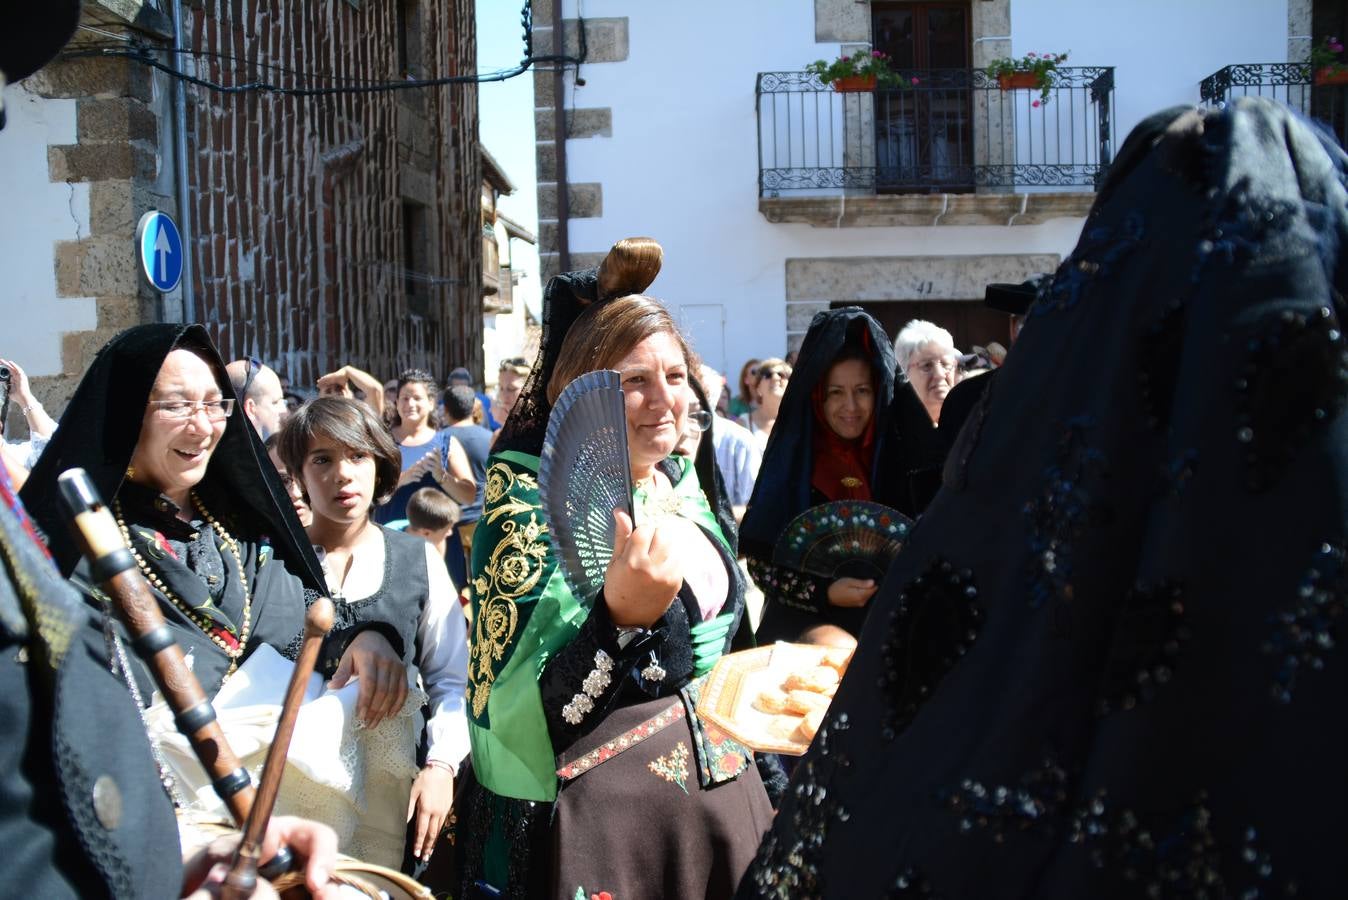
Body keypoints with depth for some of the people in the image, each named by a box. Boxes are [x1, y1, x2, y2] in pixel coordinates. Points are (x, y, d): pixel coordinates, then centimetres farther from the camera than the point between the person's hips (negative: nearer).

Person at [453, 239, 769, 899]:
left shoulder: (683, 485, 4)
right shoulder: (536, 500, -15)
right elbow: (515, 721, -22)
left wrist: (756, 780, 18)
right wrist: (622, 615, -35)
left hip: (718, 796, 6)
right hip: (597, 824, -6)